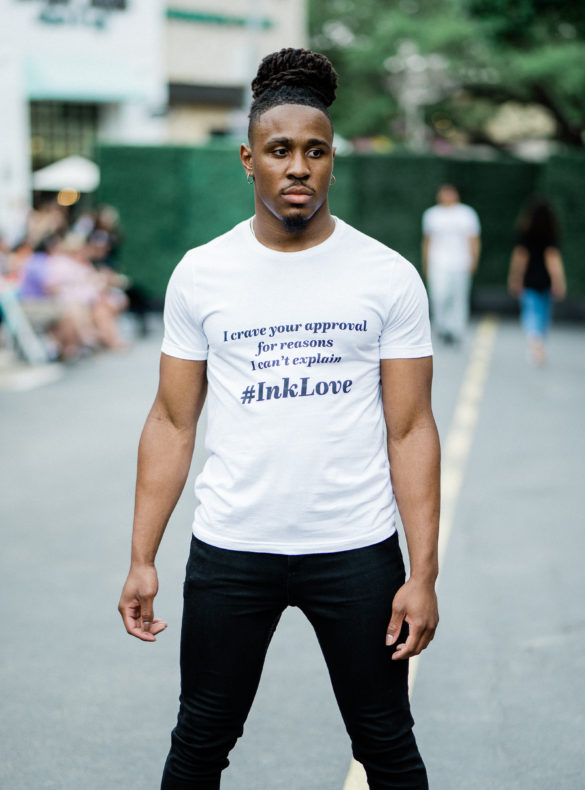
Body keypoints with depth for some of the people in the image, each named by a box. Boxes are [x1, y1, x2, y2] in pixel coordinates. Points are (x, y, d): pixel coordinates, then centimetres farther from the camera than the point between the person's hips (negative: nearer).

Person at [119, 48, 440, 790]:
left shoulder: (388, 276, -3)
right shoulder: (200, 274, 0)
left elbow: (410, 430, -3)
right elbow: (172, 423, 3)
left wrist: (424, 574, -9)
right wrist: (142, 559, -2)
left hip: (355, 548, -1)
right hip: (230, 547, 1)